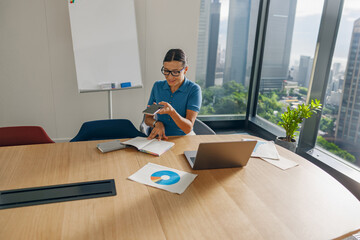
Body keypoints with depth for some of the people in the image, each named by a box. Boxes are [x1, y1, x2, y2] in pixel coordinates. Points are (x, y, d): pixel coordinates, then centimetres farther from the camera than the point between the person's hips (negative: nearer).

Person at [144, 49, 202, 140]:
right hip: (160, 138, 6)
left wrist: (171, 111, -34)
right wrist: (157, 123, -14)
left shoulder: (194, 89, -9)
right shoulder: (157, 86, 4)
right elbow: (148, 118, 9)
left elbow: (188, 128, -17)